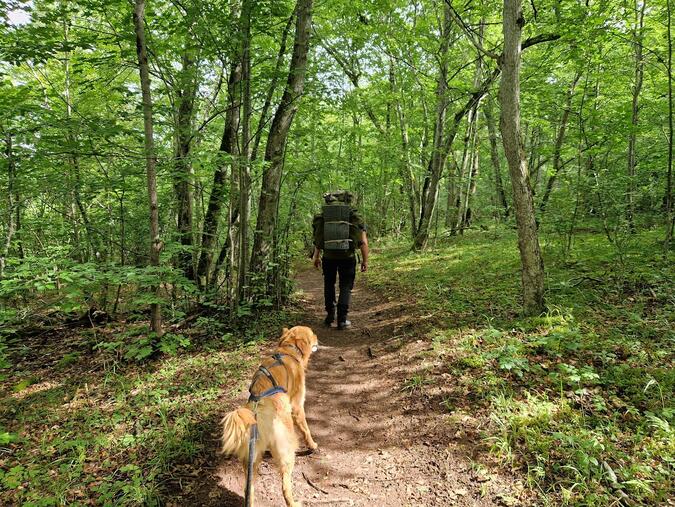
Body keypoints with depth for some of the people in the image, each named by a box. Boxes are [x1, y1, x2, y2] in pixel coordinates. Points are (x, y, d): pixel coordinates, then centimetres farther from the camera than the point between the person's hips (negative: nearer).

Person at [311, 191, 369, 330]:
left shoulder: (323, 215, 9)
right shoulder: (354, 215, 3)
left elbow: (318, 238, 11)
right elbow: (363, 241, -2)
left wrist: (316, 257, 21)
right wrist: (365, 260, 6)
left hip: (328, 256, 2)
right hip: (347, 256, -2)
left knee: (329, 284, 22)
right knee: (345, 287, 11)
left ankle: (330, 316, 24)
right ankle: (342, 320, 9)